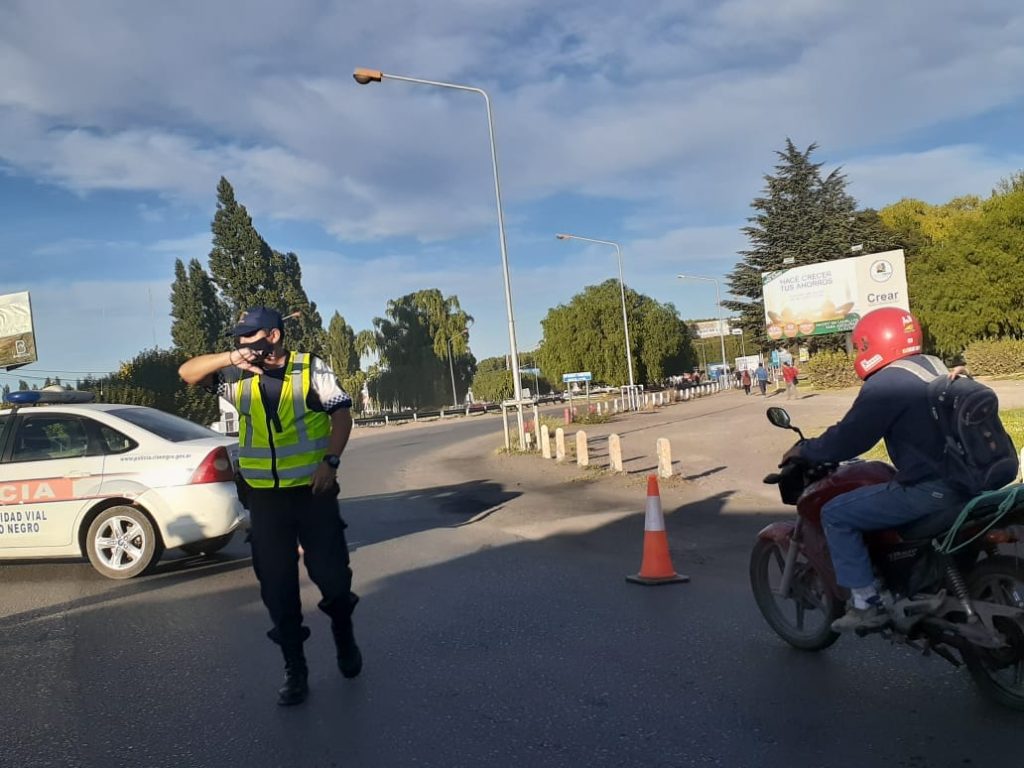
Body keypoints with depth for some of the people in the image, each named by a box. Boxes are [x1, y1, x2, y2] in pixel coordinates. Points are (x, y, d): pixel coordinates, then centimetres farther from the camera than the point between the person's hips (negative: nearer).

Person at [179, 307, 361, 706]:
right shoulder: (239, 378, 4)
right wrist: (229, 358, -16)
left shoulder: (312, 369, -5)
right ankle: (294, 668, 20)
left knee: (331, 572, 4)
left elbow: (342, 414, -3)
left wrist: (330, 461, -15)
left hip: (313, 490, -3)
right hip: (265, 497, 3)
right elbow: (187, 372, 0)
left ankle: (345, 638, 34)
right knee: (277, 586, 6)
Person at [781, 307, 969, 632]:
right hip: (966, 479, 10)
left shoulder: (885, 383, -15)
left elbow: (847, 440, -15)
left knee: (836, 514, -3)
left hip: (930, 489, -10)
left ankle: (866, 603, 0)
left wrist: (804, 451, 2)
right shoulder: (933, 366, 13)